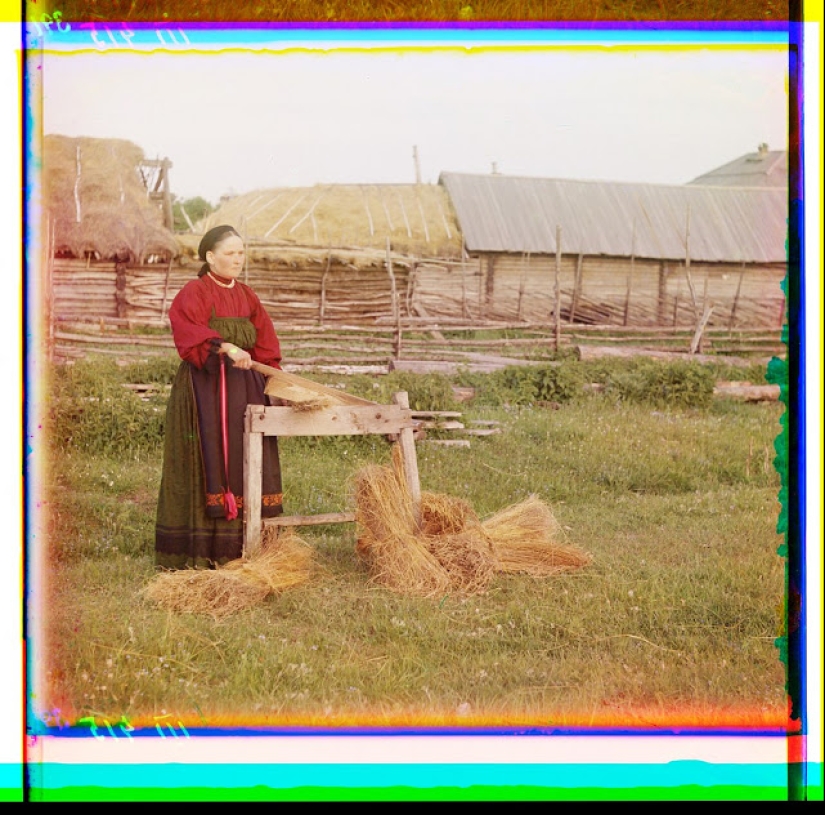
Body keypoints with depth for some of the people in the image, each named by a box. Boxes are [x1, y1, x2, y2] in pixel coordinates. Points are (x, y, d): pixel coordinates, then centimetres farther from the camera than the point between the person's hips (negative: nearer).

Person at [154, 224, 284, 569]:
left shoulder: (247, 296, 14)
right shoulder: (193, 293, -4)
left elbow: (265, 345, 12)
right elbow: (191, 333, -23)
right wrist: (226, 348, -37)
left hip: (243, 388, 6)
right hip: (204, 388, -6)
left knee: (242, 463, 4)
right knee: (207, 463, -6)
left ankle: (239, 547, 8)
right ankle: (199, 551, -3)